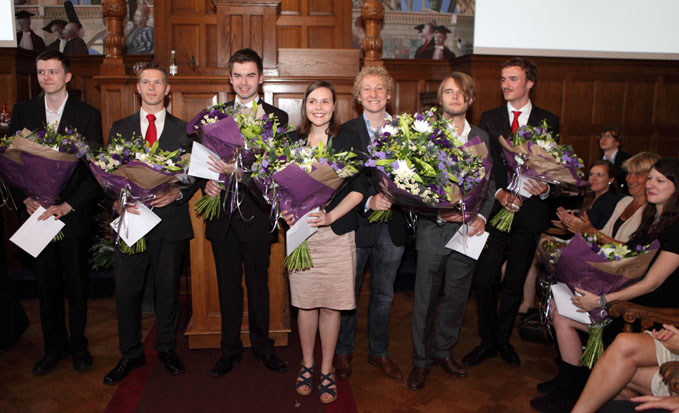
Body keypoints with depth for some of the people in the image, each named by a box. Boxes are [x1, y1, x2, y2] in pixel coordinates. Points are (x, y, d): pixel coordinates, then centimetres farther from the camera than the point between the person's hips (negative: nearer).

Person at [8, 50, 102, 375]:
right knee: (46, 286, 12)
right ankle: (54, 346, 28)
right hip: (36, 213, 2)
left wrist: (67, 206, -14)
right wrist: (26, 198, -9)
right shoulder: (22, 111, 6)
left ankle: (78, 344, 27)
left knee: (76, 285, 9)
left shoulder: (88, 115, -1)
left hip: (73, 214, -2)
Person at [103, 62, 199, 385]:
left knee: (168, 289, 9)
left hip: (170, 219, -1)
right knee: (126, 291, 4)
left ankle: (166, 349, 27)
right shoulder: (119, 128, 12)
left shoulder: (183, 130, 8)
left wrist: (177, 193, -13)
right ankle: (131, 355, 22)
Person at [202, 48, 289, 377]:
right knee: (228, 286, 13)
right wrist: (208, 182, -12)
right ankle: (230, 349, 29)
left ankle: (262, 346, 29)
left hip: (256, 213, -2)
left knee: (258, 284, 10)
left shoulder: (277, 117, 0)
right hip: (223, 213, 3)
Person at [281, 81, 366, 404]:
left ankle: (327, 371, 21)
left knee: (331, 303, 5)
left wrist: (330, 216, -15)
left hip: (336, 232, -1)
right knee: (305, 302, 8)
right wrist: (285, 210, -9)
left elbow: (358, 188, -4)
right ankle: (307, 365, 28)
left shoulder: (348, 141, 3)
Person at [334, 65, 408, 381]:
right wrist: (369, 200, -24)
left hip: (392, 225, 3)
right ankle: (343, 352, 31)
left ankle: (379, 352, 35)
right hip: (357, 223, -3)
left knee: (384, 295, 16)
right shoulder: (348, 131, -4)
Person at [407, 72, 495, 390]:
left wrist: (481, 215, -5)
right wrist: (440, 211, -17)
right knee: (426, 298, 5)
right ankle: (421, 359, 22)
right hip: (432, 228, -3)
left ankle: (443, 350, 33)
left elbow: (489, 183, 11)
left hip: (467, 229, 3)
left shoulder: (481, 137, 10)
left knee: (456, 296, 13)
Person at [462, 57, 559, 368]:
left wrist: (545, 189, -14)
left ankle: (503, 339, 29)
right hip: (493, 210, 0)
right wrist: (499, 193, -13)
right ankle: (488, 342, 17)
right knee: (483, 282, -2)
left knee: (515, 284, 11)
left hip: (529, 212, 0)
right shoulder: (489, 118, 7)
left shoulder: (548, 121, 7)